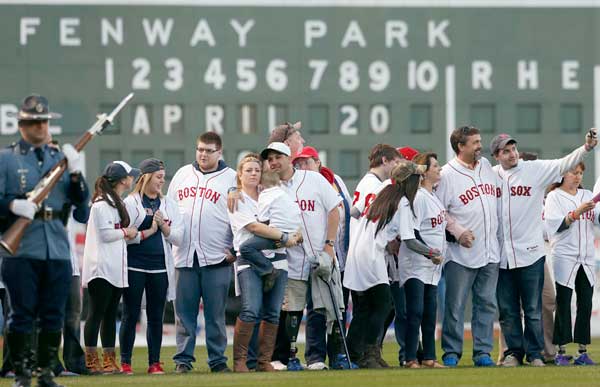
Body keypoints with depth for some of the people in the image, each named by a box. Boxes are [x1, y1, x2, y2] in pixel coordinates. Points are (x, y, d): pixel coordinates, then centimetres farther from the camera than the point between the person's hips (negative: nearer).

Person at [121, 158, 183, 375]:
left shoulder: (169, 204, 13)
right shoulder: (130, 203, -1)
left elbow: (178, 237, 6)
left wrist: (163, 226, -9)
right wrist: (147, 233, -9)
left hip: (160, 266, 4)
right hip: (135, 265, -4)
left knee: (156, 316, 5)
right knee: (131, 315, -1)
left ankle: (154, 363, 9)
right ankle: (125, 363, 3)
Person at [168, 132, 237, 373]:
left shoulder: (231, 179, 3)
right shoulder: (183, 174, 14)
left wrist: (234, 249, -5)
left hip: (217, 258, -3)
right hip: (184, 256, 3)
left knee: (216, 313, 0)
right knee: (184, 311, 3)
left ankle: (218, 360, 6)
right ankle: (183, 359, 8)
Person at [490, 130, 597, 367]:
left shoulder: (535, 170, -1)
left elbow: (564, 164, -10)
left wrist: (586, 147, -24)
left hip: (530, 252, -2)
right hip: (501, 255, 2)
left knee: (533, 309, 3)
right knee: (507, 309, 7)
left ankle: (535, 353, 11)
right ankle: (514, 352, 17)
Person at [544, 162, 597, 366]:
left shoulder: (587, 195, 15)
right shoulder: (554, 197, 0)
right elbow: (555, 225, -11)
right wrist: (577, 212, -20)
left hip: (587, 258, 5)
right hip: (564, 257, -5)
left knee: (585, 303, 3)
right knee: (563, 303, -4)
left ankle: (582, 351, 6)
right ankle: (561, 351, -2)